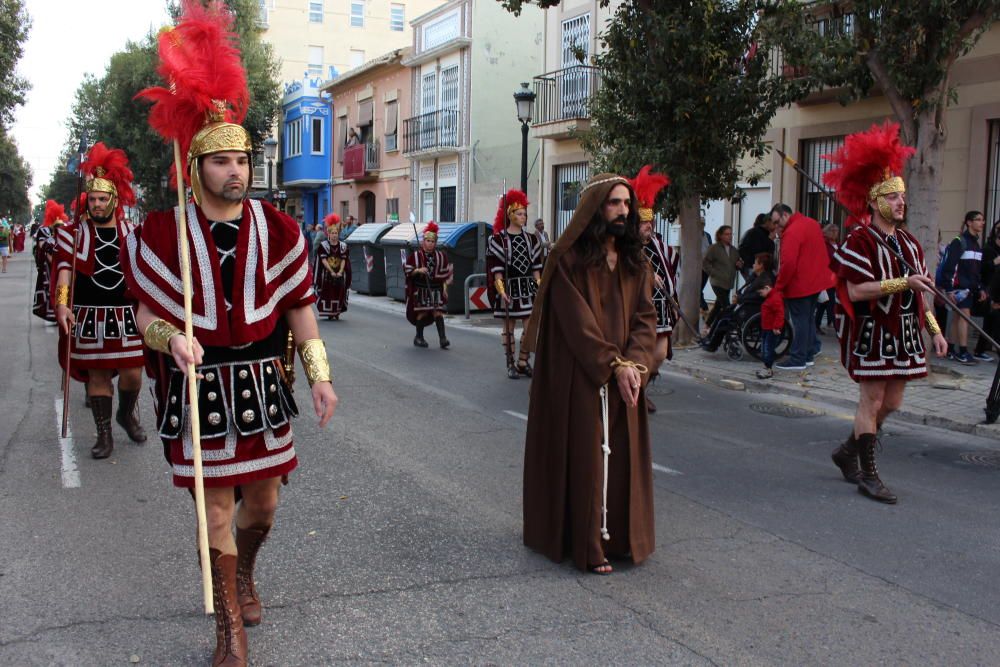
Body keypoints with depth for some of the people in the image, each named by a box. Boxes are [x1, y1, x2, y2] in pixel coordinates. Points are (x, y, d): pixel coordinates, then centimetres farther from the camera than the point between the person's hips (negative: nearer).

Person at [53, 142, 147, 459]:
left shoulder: (133, 233, 6)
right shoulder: (74, 234, 2)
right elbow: (65, 271, -6)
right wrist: (62, 304, -20)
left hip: (128, 314, 1)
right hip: (90, 315, -1)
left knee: (132, 372, 2)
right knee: (98, 373, 5)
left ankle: (127, 414, 33)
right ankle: (104, 435, 17)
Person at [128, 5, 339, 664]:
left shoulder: (275, 228, -1)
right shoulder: (164, 233, -7)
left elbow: (299, 307, 4)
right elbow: (148, 315, -1)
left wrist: (320, 375, 0)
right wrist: (173, 339, -23)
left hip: (263, 384, 3)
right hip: (201, 388, -2)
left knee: (263, 499, 14)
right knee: (217, 507, 4)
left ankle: (245, 571, 47)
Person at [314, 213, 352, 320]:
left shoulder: (343, 246, 5)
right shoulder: (323, 245, -1)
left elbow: (344, 260, 0)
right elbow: (323, 260, -9)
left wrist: (340, 272, -15)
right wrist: (331, 271, -19)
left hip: (339, 274, 2)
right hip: (327, 274, -2)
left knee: (339, 293, 1)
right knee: (328, 293, -2)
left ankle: (337, 313, 11)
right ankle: (329, 313, 4)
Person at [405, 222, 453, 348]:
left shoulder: (441, 256, 7)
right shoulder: (415, 255, -2)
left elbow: (446, 273, 12)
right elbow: (407, 269, -4)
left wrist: (445, 288, 8)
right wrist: (418, 270, -21)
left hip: (436, 289, 2)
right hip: (420, 289, -2)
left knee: (438, 312, -5)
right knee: (422, 312, 2)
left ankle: (442, 338, -10)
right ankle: (419, 337, 17)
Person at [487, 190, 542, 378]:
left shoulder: (531, 239, 9)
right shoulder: (498, 239, -5)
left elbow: (536, 267, 11)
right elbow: (496, 269, -8)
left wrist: (539, 288, 6)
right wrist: (501, 290, -16)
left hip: (528, 287, 4)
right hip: (509, 288, -4)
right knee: (509, 327, 4)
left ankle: (523, 362, 14)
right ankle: (511, 364, 12)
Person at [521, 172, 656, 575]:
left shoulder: (636, 262, 9)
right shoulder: (569, 259, -8)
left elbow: (645, 318, 3)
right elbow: (578, 321, -14)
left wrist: (634, 364, -13)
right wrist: (614, 365, -18)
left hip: (626, 377, 5)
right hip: (580, 377, -5)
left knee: (622, 453, 10)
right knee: (583, 454, 0)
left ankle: (621, 536, 24)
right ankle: (586, 545, 11)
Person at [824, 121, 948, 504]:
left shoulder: (909, 242, 13)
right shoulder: (859, 241, -11)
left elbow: (919, 294, 17)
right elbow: (856, 290, -20)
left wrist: (934, 330, 11)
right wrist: (902, 283, -23)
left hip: (903, 334, 8)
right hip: (872, 333, -8)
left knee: (892, 403, 12)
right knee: (871, 401, -3)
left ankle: (848, 451, 31)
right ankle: (867, 475, 6)